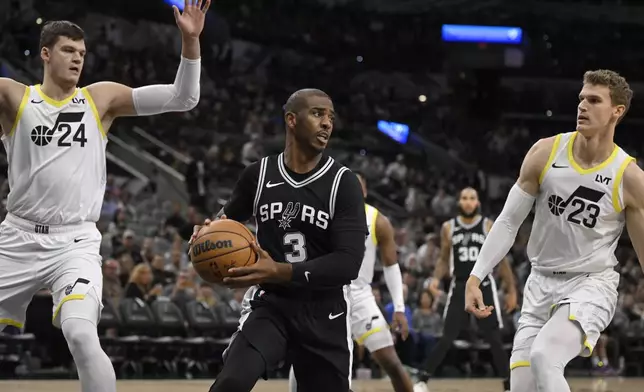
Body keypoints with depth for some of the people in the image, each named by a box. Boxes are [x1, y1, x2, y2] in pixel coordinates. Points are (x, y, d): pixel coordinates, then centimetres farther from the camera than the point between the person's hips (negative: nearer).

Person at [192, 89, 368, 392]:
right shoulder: (258, 174, -1)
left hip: (324, 313, 0)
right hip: (269, 303, 0)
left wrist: (279, 272, -31)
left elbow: (349, 263, -19)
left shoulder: (343, 183, -9)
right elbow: (229, 219, 19)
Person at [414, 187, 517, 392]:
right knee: (447, 339, -3)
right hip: (459, 287, 1)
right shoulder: (449, 228, 4)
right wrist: (436, 278, -5)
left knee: (495, 340, -2)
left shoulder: (489, 226, 0)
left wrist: (512, 290, 3)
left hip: (484, 287, -1)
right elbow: (444, 260, 14)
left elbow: (502, 261, 4)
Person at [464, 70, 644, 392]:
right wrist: (475, 277, -6)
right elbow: (508, 222, 2)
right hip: (541, 283, 4)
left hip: (591, 285, -4)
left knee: (543, 358, -31)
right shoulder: (546, 153, -4)